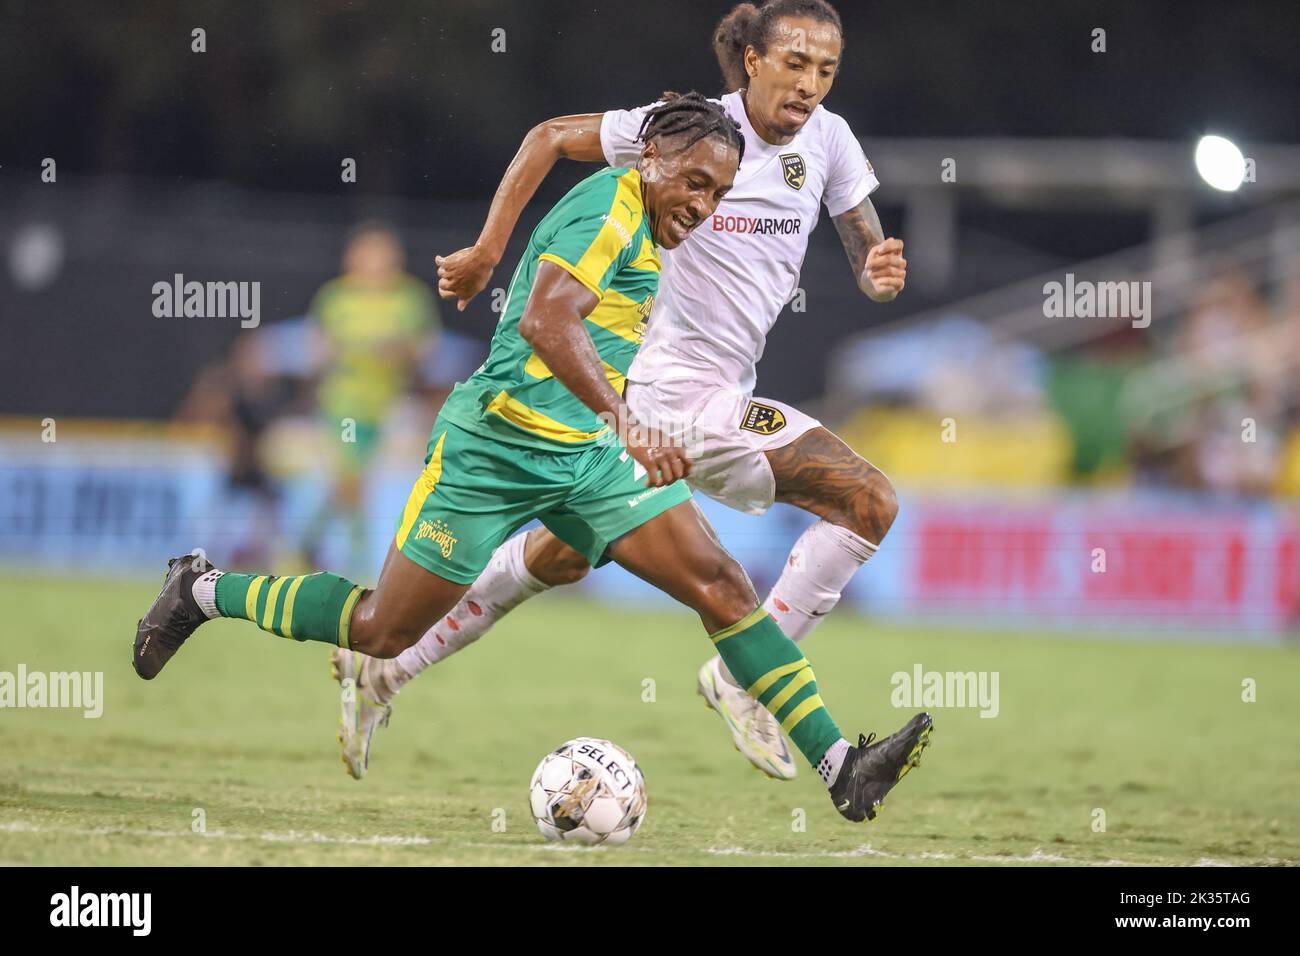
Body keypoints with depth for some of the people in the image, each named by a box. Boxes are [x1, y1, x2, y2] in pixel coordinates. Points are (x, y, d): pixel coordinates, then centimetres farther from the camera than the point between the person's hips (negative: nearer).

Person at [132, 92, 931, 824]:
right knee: (383, 631, 0)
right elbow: (546, 321, -31)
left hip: (587, 454, 9)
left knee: (723, 585, -7)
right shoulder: (609, 206, -15)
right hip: (499, 440, -8)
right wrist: (626, 422, -40)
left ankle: (842, 768, -12)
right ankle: (205, 593, 22)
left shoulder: (650, 232, 15)